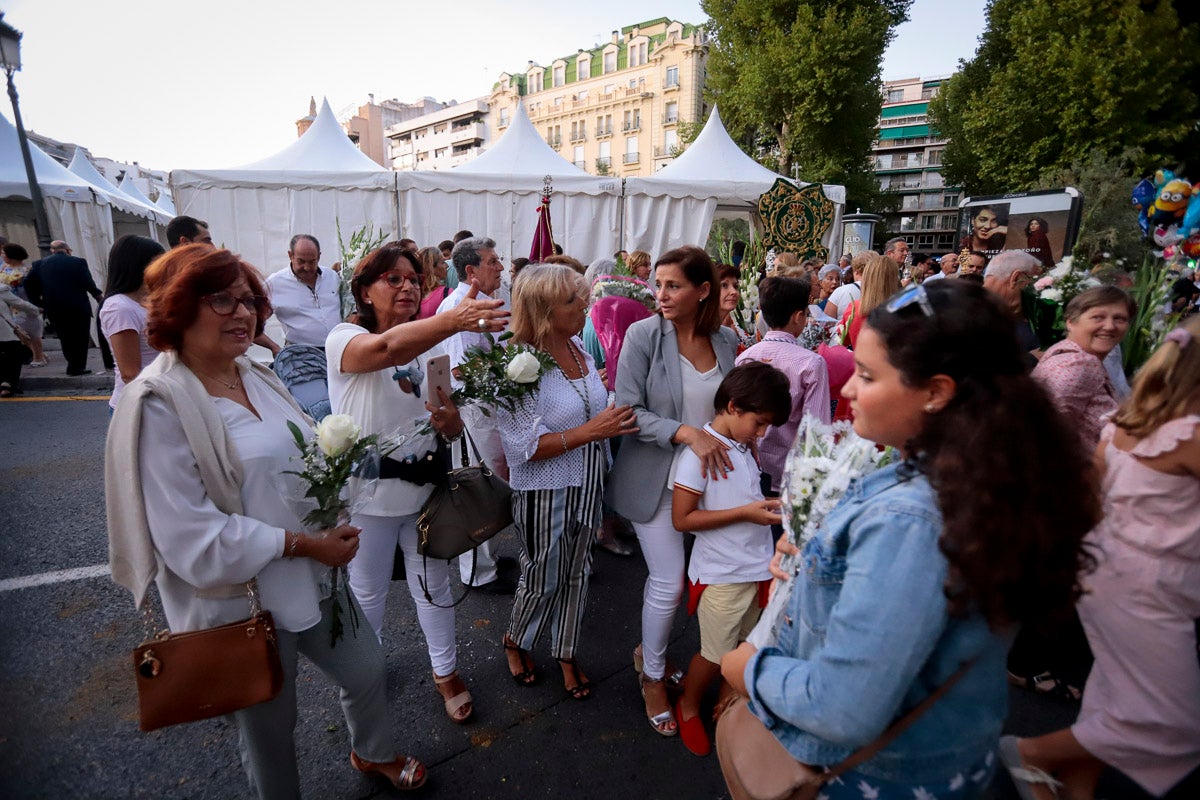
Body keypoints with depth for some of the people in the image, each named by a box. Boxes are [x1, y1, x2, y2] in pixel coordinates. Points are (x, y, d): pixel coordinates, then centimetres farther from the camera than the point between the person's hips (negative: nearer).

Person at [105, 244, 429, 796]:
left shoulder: (257, 378, 2)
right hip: (241, 602, -7)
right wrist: (305, 543, -20)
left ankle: (371, 753, 53)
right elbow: (192, 539, -23)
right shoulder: (157, 405, -20)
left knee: (366, 669, 23)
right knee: (270, 730, 17)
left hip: (311, 579, 7)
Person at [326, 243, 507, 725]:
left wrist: (450, 421, -21)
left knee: (433, 586, 15)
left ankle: (445, 671, 37)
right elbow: (387, 347, -40)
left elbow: (453, 429, 4)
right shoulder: (344, 339, -13)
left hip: (425, 485, 3)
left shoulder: (428, 346, 3)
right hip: (368, 491, -3)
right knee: (368, 591, 18)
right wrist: (453, 319, -56)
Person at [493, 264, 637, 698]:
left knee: (576, 573, 20)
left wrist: (615, 417, -1)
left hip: (587, 484, 6)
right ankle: (515, 641, 46)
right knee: (544, 580, 14)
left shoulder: (577, 345, -1)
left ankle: (566, 654, 43)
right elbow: (527, 446, -26)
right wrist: (592, 430, -28)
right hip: (545, 492, -6)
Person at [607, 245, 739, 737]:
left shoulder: (725, 341, -1)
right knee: (669, 581, 1)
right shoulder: (643, 335, -13)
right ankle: (653, 677, 29)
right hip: (655, 478, -4)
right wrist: (685, 432, -27)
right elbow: (628, 412, -17)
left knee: (668, 575, 16)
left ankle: (648, 649, 44)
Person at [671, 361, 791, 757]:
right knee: (717, 655, 8)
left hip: (756, 567, 7)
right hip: (721, 575, -7)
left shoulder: (744, 447, 5)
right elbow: (682, 518, -21)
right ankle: (688, 708, 35)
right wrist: (746, 512, -22)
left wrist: (767, 505, 1)